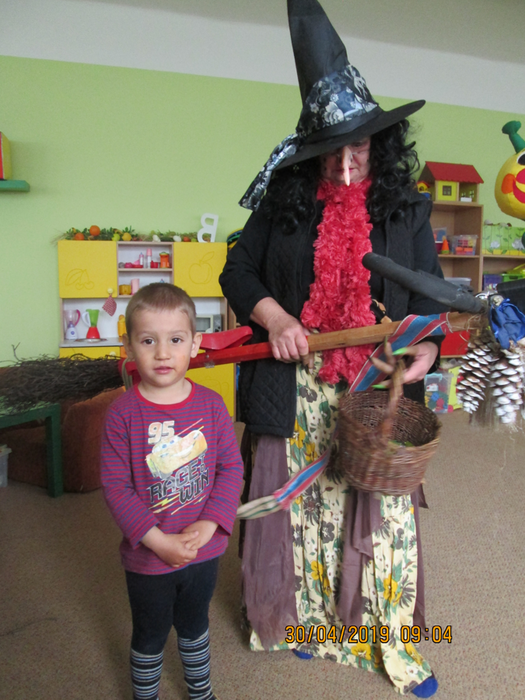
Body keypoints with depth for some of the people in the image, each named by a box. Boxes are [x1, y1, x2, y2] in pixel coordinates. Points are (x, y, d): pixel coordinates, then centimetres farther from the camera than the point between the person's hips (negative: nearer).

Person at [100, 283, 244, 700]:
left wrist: (208, 527, -17)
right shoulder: (123, 413, -18)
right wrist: (158, 540, -20)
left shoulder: (210, 404, -11)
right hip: (147, 556, -2)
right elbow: (116, 486, -16)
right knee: (150, 635, 22)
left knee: (195, 626, 27)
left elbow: (232, 467, -7)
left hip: (204, 551, 3)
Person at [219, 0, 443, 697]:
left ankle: (390, 637, 31)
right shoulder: (283, 204, 3)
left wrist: (422, 354, -14)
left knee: (382, 510, 7)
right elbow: (238, 271, 8)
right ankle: (303, 617, 38)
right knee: (300, 503, 13)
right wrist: (274, 318, -11)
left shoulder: (406, 208, 4)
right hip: (297, 391, 0)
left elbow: (429, 297, 5)